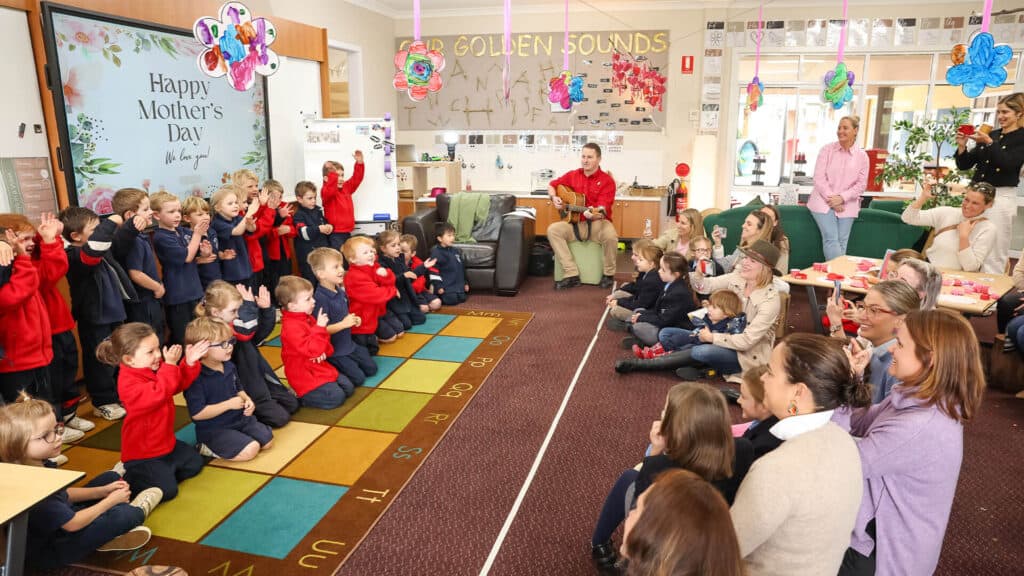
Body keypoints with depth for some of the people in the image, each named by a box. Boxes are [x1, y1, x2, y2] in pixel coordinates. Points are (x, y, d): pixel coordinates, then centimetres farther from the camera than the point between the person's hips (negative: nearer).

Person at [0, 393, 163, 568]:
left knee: (111, 477, 14)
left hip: (59, 519, 10)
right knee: (124, 514, -21)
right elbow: (73, 524, -28)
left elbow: (62, 493, 11)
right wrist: (110, 500, -13)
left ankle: (110, 531, 1)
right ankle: (137, 512, 14)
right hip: (47, 552, -10)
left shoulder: (40, 464, -6)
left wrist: (104, 491, 1)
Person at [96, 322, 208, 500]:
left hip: (166, 443, 9)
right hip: (142, 453, -9)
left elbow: (179, 384, 8)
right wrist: (170, 365, -38)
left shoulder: (155, 368, -1)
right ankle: (125, 478, 5)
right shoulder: (128, 383, -28)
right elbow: (159, 393, -41)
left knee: (194, 463, 17)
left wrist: (190, 363, -9)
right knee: (166, 490, -15)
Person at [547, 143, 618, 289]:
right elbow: (552, 185, 22)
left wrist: (594, 214, -41)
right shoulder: (572, 175, 7)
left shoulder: (607, 181, -7)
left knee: (610, 235, -37)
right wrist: (554, 198, 2)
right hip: (575, 223, 4)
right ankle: (572, 274, -23)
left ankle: (608, 274, -8)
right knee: (553, 230, -23)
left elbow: (603, 209, -18)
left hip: (598, 223, -4)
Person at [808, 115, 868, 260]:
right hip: (824, 202, -2)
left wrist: (842, 198, -12)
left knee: (842, 240, -2)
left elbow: (861, 184, 1)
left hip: (846, 205, 2)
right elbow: (819, 178, -6)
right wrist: (831, 199, -12)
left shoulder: (862, 156, 3)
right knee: (831, 239, -13)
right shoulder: (827, 149, 0)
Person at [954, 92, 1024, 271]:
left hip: (1001, 197, -5)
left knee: (994, 256, -6)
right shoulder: (992, 135, 15)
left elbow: (1007, 164, -15)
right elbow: (964, 165, 13)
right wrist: (962, 146, -5)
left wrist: (988, 143, -21)